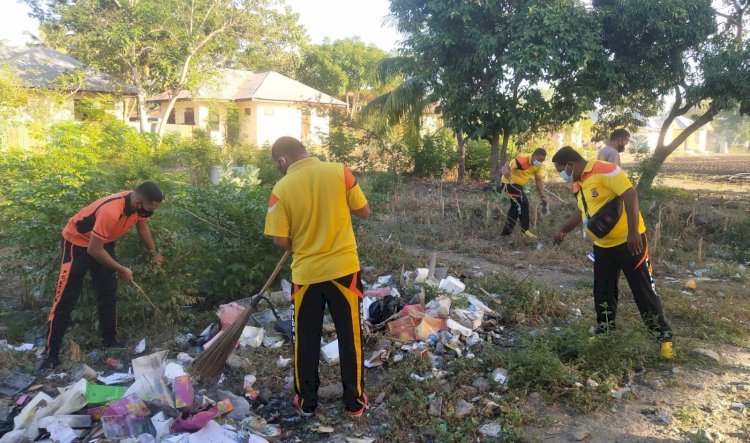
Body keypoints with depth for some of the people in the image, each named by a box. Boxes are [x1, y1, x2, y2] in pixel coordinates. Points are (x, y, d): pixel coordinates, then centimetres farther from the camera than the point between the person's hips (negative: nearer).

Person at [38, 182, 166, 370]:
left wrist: (154, 252, 9)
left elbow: (142, 225, 7)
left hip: (104, 242, 7)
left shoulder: (139, 204, -18)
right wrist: (121, 270, -21)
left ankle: (110, 342, 19)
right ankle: (50, 355, 1)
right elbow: (94, 250, -33)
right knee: (65, 300, -6)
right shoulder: (110, 212, -41)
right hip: (78, 242, -7)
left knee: (108, 295, 8)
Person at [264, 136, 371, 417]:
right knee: (350, 337, 13)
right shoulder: (339, 171, -7)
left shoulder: (282, 188, -9)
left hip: (306, 274, 0)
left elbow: (280, 240, -9)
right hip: (344, 269, 1)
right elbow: (364, 212, 0)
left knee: (306, 340, 16)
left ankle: (307, 402, 29)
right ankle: (355, 402, 25)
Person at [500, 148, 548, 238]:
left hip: (519, 185, 10)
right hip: (510, 183, -10)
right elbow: (506, 167, -40)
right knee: (523, 203, -22)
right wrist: (506, 172, -64)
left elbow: (539, 181, 0)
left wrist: (543, 197, -6)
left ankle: (506, 232, 26)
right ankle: (525, 229, -11)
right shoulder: (522, 160, -30)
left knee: (516, 207, 16)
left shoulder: (538, 166, -6)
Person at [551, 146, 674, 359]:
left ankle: (664, 338, 12)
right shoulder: (579, 184, 9)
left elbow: (630, 195, -25)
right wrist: (563, 230, 29)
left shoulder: (604, 170, -18)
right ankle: (604, 332, 28)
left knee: (644, 291, -1)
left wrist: (633, 233, -29)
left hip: (629, 241, -8)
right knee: (602, 292, 13)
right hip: (603, 246, 8)